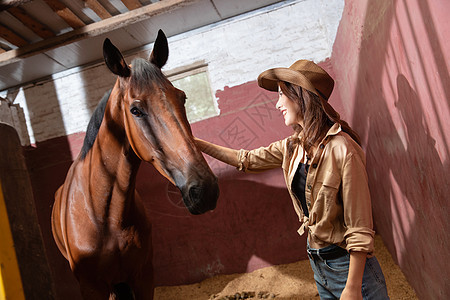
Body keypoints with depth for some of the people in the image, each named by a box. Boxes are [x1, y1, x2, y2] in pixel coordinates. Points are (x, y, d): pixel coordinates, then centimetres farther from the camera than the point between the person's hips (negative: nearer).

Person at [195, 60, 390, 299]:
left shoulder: (342, 149, -22)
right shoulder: (293, 147, 1)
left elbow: (360, 229, -21)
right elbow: (247, 160, 13)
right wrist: (198, 143, 12)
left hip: (348, 264, -7)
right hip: (317, 263, 7)